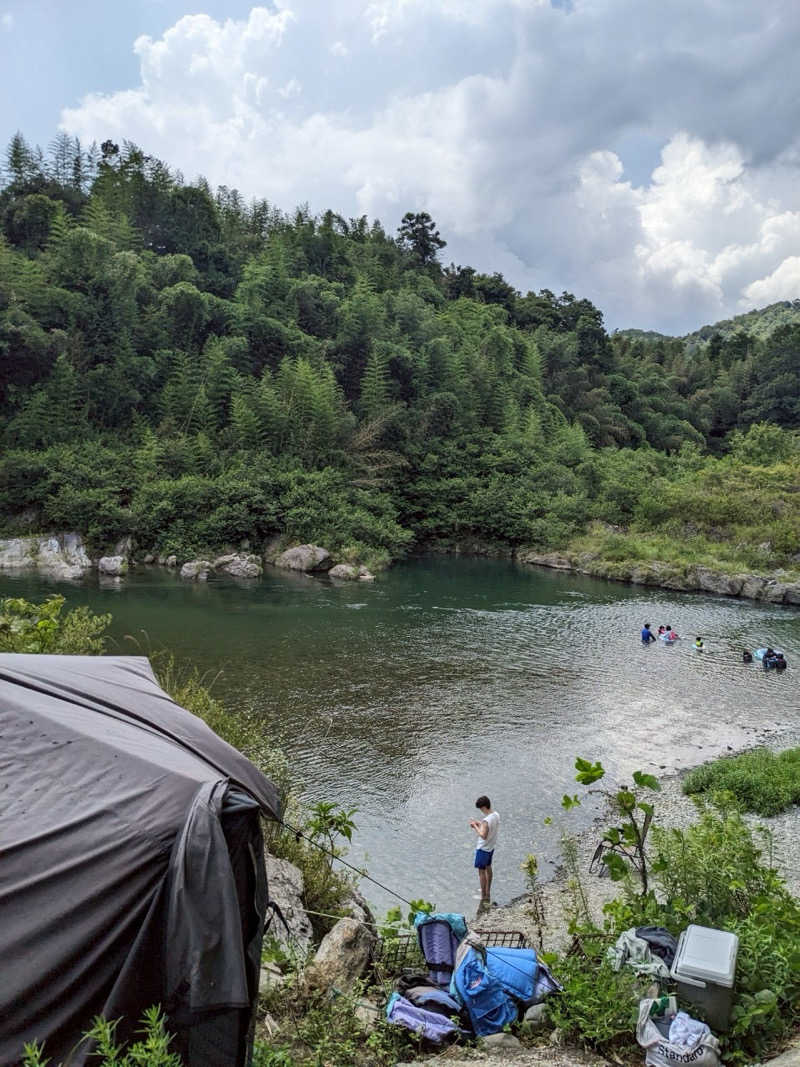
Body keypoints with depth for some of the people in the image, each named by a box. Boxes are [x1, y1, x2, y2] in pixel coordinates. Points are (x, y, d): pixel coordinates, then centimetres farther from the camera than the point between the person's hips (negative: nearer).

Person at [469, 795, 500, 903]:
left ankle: (484, 897, 15)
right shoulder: (496, 815, -4)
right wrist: (479, 823, 4)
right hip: (491, 847, 9)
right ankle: (488, 893, 39)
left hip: (483, 849, -9)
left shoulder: (486, 821, -32)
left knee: (481, 872, 5)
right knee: (488, 868, 24)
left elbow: (483, 836, -35)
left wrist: (475, 826, -24)